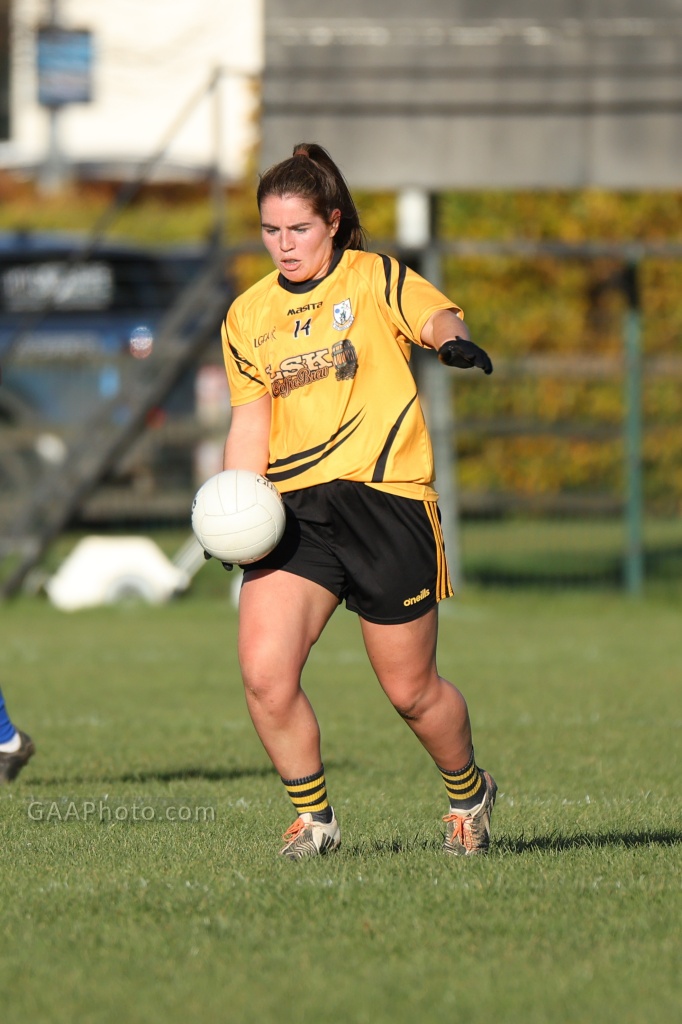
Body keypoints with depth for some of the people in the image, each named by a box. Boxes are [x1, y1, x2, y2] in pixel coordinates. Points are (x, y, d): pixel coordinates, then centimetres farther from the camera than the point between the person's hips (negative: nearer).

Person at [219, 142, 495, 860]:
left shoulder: (375, 279, 2)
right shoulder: (247, 315, 14)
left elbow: (435, 315, -16)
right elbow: (250, 420, 14)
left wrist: (455, 341, -41)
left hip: (385, 498, -3)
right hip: (292, 506, 3)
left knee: (410, 691, 3)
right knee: (264, 673, -16)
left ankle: (468, 793, 33)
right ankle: (313, 819, 3)